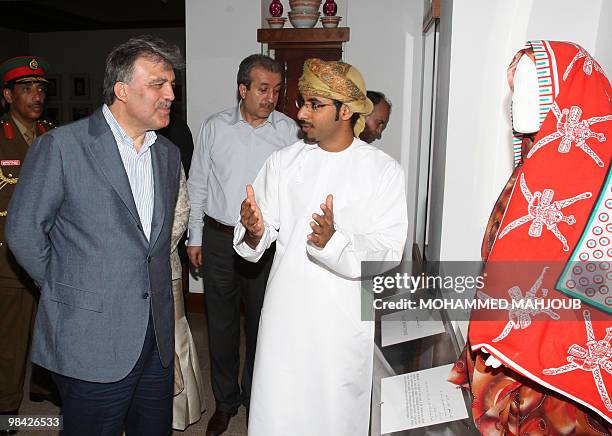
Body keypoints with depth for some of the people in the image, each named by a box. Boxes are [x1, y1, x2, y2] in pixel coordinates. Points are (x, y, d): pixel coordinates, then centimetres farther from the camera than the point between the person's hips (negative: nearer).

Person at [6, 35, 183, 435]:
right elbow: (23, 231, -4)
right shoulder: (61, 145, -10)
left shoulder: (169, 153, 9)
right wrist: (65, 293, 3)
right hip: (92, 342, -5)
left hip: (157, 338, 6)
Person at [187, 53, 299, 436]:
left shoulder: (289, 130, -1)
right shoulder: (214, 127, 1)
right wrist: (195, 237, 6)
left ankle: (256, 398, 33)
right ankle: (226, 400, 31)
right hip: (219, 239, 1)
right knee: (221, 322, 12)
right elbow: (197, 185, 7)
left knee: (261, 323, 11)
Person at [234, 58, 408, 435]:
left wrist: (333, 242, -28)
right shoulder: (283, 162, 3)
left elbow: (387, 253, -11)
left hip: (344, 320, -1)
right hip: (285, 315, 2)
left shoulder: (384, 171, -5)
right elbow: (262, 233, 0)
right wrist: (254, 231, -23)